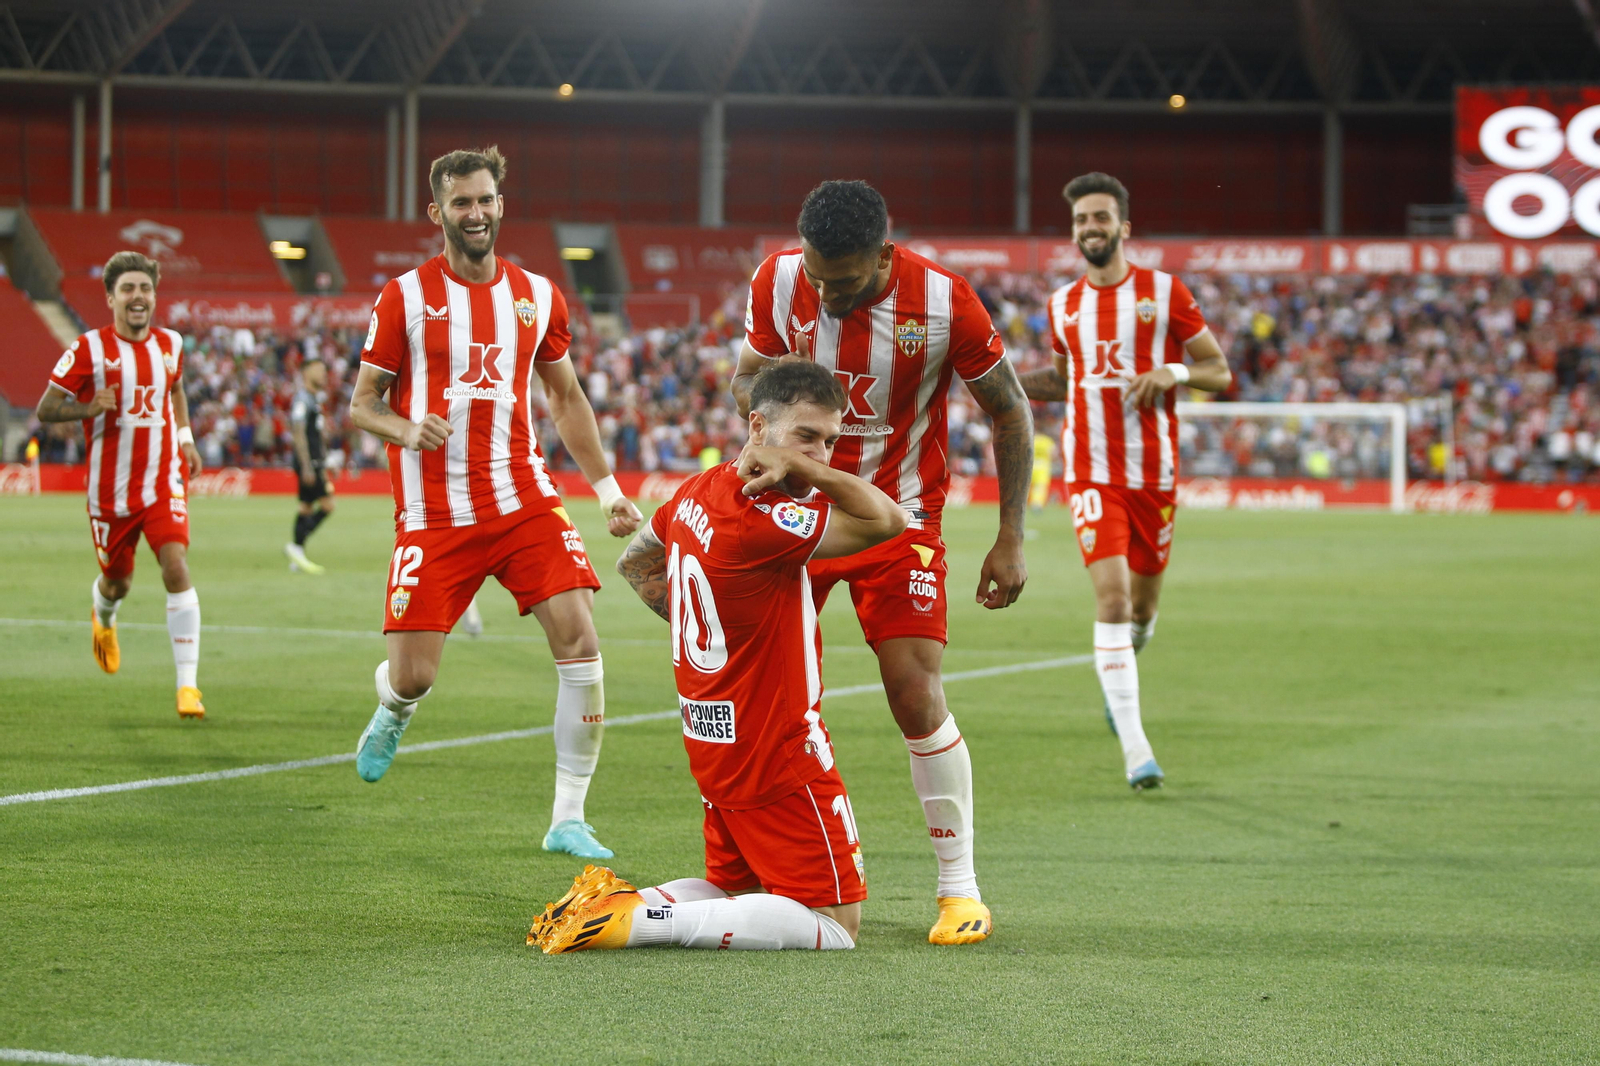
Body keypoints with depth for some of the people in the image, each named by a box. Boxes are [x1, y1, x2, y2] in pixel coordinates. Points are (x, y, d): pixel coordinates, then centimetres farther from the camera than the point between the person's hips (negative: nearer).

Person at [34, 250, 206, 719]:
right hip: (111, 487, -1)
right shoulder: (89, 350, -9)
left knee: (176, 567, -18)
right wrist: (89, 407, -24)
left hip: (163, 480, 2)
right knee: (117, 582, 13)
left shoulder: (170, 344, 3)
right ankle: (103, 619, 54)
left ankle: (188, 684, -18)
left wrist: (185, 438, 14)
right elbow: (45, 408, -6)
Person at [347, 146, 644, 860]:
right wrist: (405, 429, -21)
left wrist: (607, 489, 12)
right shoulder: (405, 298, -2)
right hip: (434, 515, -2)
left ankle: (568, 820, -6)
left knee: (581, 644, -15)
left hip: (522, 500, 3)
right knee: (413, 678, -5)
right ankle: (391, 711, 36)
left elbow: (566, 399, 19)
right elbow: (362, 404, 2)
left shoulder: (536, 296, 8)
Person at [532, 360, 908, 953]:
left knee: (736, 888, 24)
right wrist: (802, 468, -21)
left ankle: (611, 904, 2)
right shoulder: (764, 521, -24)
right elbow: (888, 521, -23)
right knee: (836, 924, -5)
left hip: (713, 744, 9)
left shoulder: (696, 492, 5)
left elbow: (636, 562, 23)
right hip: (779, 759, -9)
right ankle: (641, 918, -16)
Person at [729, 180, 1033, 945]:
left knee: (916, 696, -13)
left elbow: (1010, 410, -6)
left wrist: (1010, 542, -7)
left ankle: (959, 886, 0)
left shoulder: (942, 302, -19)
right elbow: (746, 379, 7)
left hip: (899, 516, -3)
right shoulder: (777, 282, -11)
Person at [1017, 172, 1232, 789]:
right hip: (1091, 475, 0)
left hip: (1154, 475, 0)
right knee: (1111, 594, -17)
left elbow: (1220, 371, 2)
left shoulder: (1165, 293, -1)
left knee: (1142, 606, 10)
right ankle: (1135, 751, -19)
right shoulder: (1063, 306, 8)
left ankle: (1118, 673, 48)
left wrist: (1173, 372, -18)